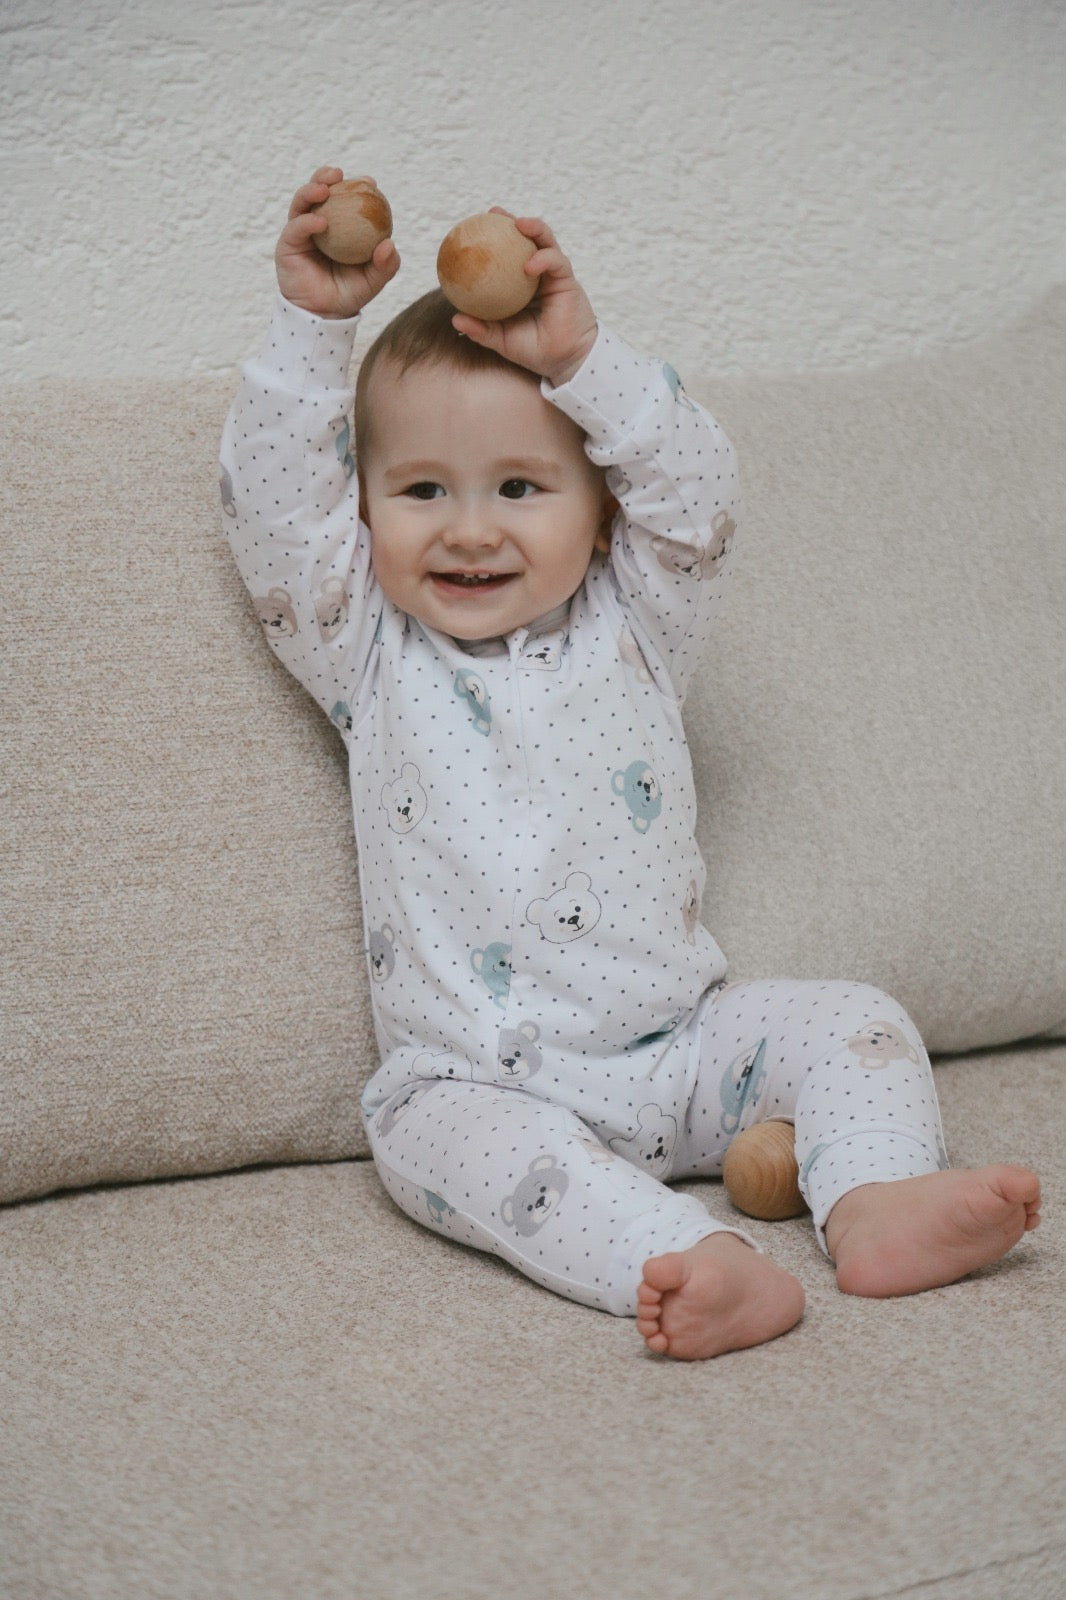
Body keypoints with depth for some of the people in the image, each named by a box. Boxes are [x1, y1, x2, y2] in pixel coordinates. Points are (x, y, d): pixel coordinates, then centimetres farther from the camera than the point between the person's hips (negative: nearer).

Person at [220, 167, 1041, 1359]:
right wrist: (314, 326, -12)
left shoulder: (630, 631, 7)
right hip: (481, 1073, -2)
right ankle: (691, 1261, -50)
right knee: (430, 1130, -33)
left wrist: (581, 358, -18)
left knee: (849, 1020, -14)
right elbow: (274, 505, -5)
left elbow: (693, 488, -7)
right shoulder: (374, 659, 5)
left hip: (676, 1048, 3)